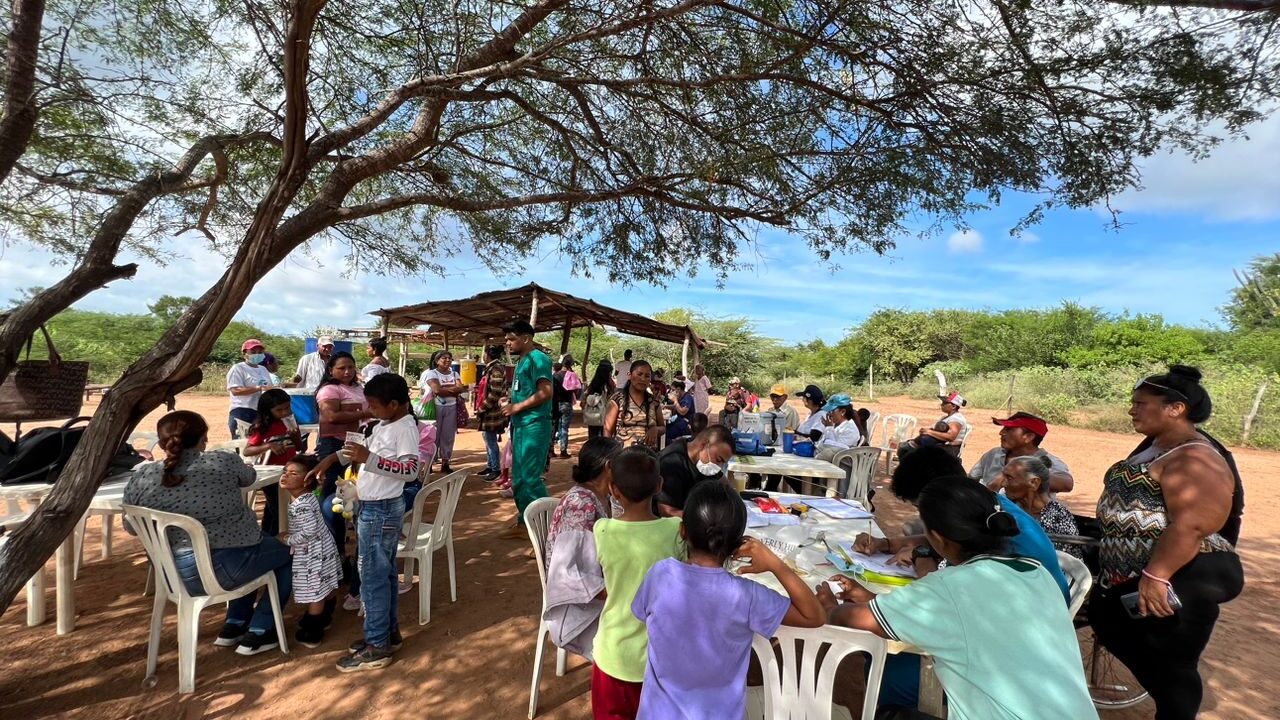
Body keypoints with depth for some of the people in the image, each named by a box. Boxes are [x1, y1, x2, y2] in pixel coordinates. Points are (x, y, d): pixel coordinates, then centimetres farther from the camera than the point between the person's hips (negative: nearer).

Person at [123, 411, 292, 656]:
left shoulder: (140, 479, -4)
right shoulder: (225, 462, -11)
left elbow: (132, 528, 11)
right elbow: (249, 477, 12)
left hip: (176, 576, 5)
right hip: (228, 567, -5)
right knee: (287, 552, 23)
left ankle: (234, 625, 33)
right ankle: (258, 633, 17)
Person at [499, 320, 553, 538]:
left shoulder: (537, 358, -11)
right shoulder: (522, 361, 18)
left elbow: (546, 392, -21)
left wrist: (517, 407, -15)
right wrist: (512, 407, 5)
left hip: (535, 425, -10)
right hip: (521, 426, 10)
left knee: (531, 478, -8)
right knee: (518, 477, 14)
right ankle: (525, 521, 25)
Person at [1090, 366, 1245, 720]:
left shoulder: (1194, 460, -21)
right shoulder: (1155, 446, 10)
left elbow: (1190, 526, -30)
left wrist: (1155, 576, -33)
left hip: (1177, 583, -10)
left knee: (1169, 666, 4)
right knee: (1108, 626, 22)